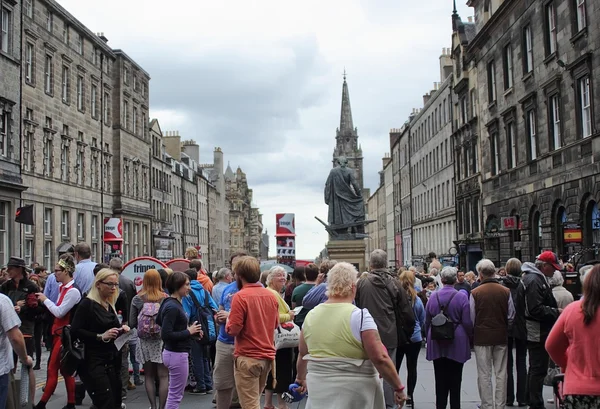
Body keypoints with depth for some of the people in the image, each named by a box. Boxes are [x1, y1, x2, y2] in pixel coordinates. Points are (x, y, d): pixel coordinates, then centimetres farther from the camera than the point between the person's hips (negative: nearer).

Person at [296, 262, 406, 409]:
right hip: (355, 393, -4)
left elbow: (302, 354, 13)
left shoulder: (311, 315, 1)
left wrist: (301, 378, 29)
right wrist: (398, 387, -9)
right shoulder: (360, 315, -15)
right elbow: (380, 358, -18)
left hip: (319, 390, 4)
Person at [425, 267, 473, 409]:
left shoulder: (433, 296, -2)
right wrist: (469, 336, 8)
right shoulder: (461, 296, -11)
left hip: (437, 344, 2)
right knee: (455, 380, 6)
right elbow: (467, 322, -9)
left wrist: (429, 337, 19)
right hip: (457, 343, -2)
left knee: (440, 379, 8)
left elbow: (427, 321, 6)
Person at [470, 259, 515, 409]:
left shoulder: (475, 293, -10)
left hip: (482, 337, -2)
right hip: (501, 337, 2)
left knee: (484, 375, 5)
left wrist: (472, 334, 12)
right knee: (501, 374, 10)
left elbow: (471, 318, -5)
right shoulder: (506, 291, -3)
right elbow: (511, 316, 3)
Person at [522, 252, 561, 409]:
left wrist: (555, 311, 9)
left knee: (536, 369, 19)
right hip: (539, 333, -11)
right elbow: (536, 309, -26)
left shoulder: (538, 278, 14)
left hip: (537, 333, 11)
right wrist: (556, 312, -16)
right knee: (538, 370, -4)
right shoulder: (534, 280, -19)